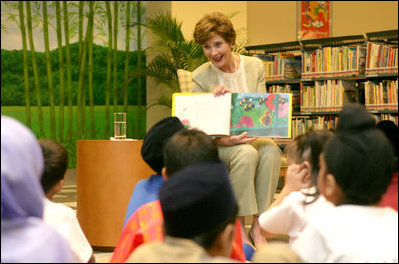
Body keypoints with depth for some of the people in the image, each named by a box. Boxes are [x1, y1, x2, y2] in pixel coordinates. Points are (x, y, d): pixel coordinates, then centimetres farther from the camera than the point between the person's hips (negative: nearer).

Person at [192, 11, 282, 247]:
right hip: (218, 143, -2)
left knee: (271, 151, -32)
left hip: (251, 136, 3)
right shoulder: (200, 77, -4)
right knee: (246, 154, -35)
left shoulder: (255, 66, 2)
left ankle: (258, 226, -28)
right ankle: (239, 227, -27)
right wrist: (225, 141, -28)